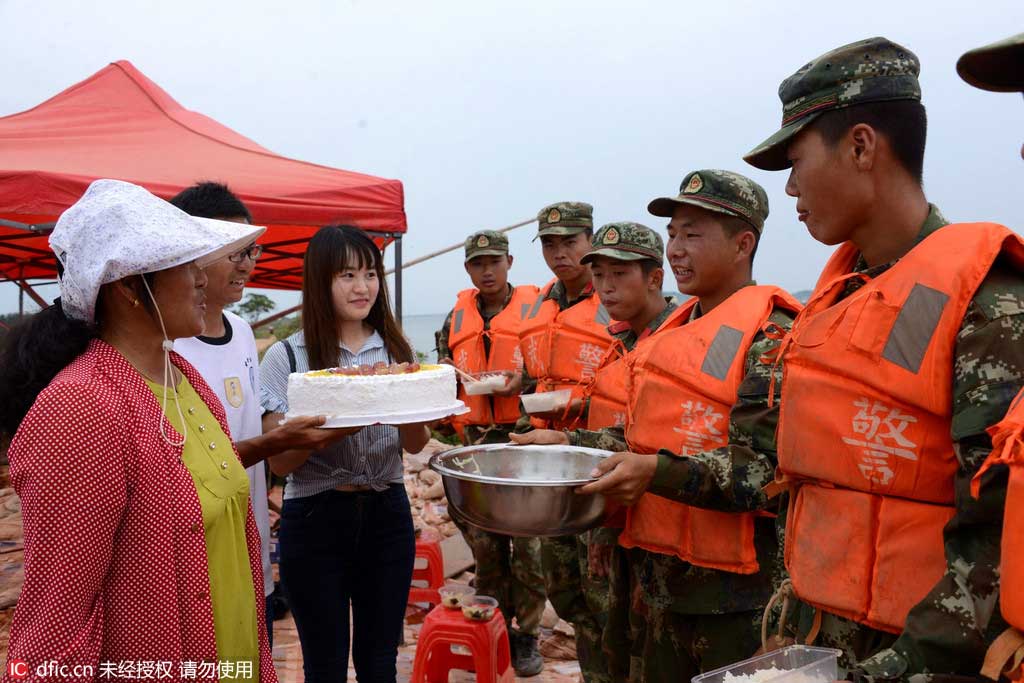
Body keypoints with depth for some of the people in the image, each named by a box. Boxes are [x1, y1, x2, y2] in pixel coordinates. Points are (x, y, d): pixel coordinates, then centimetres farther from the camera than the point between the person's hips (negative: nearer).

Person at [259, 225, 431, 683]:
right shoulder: (286, 357, -8)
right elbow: (279, 461, -11)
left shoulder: (394, 348, 3)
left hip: (387, 514, 3)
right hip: (315, 520, -3)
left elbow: (415, 445, -1)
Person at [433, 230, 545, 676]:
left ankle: (527, 633, 15)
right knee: (483, 540, 11)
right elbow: (443, 372, 18)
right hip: (476, 440, 4)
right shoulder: (456, 318, 12)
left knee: (528, 540, 0)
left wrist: (524, 378, -18)